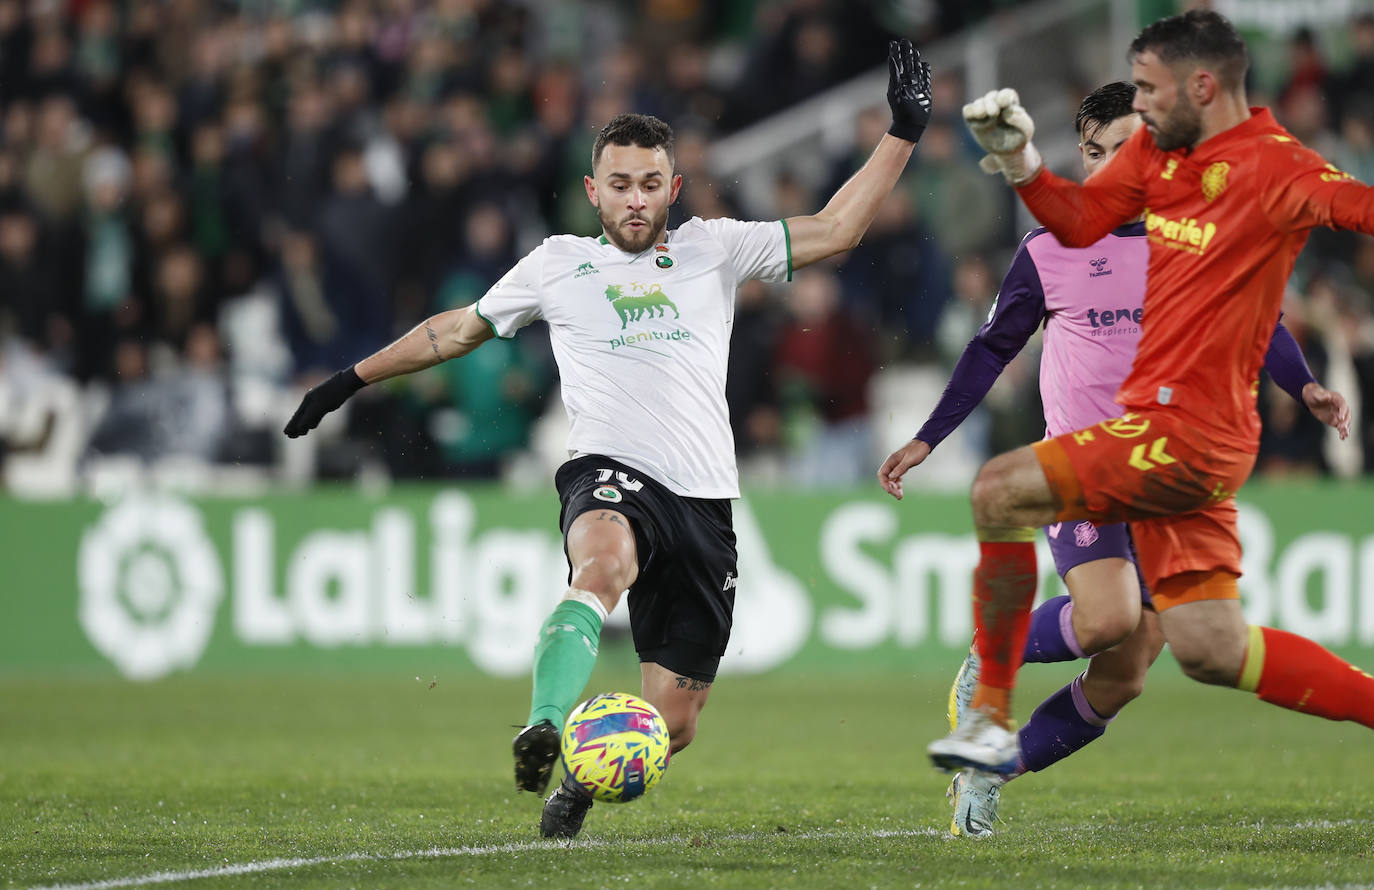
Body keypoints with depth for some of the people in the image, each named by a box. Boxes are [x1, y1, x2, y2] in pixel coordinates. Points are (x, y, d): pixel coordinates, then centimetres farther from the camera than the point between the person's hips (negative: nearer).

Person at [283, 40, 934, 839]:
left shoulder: (715, 250, 15)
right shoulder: (559, 265, 14)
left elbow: (834, 231, 14)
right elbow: (461, 329, 27)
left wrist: (903, 134, 7)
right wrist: (352, 380, 30)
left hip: (704, 497, 2)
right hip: (611, 476, -2)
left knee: (673, 723, 1)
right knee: (604, 559, -41)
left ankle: (582, 782, 31)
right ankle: (544, 731, -56)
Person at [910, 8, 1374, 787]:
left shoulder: (1273, 166, -13)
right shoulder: (1158, 149, 12)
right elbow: (1081, 221, 21)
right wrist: (1021, 161, 5)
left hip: (1191, 431, -9)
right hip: (1159, 421, 9)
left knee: (1000, 490, -14)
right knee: (1211, 651, 6)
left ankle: (992, 717, -5)